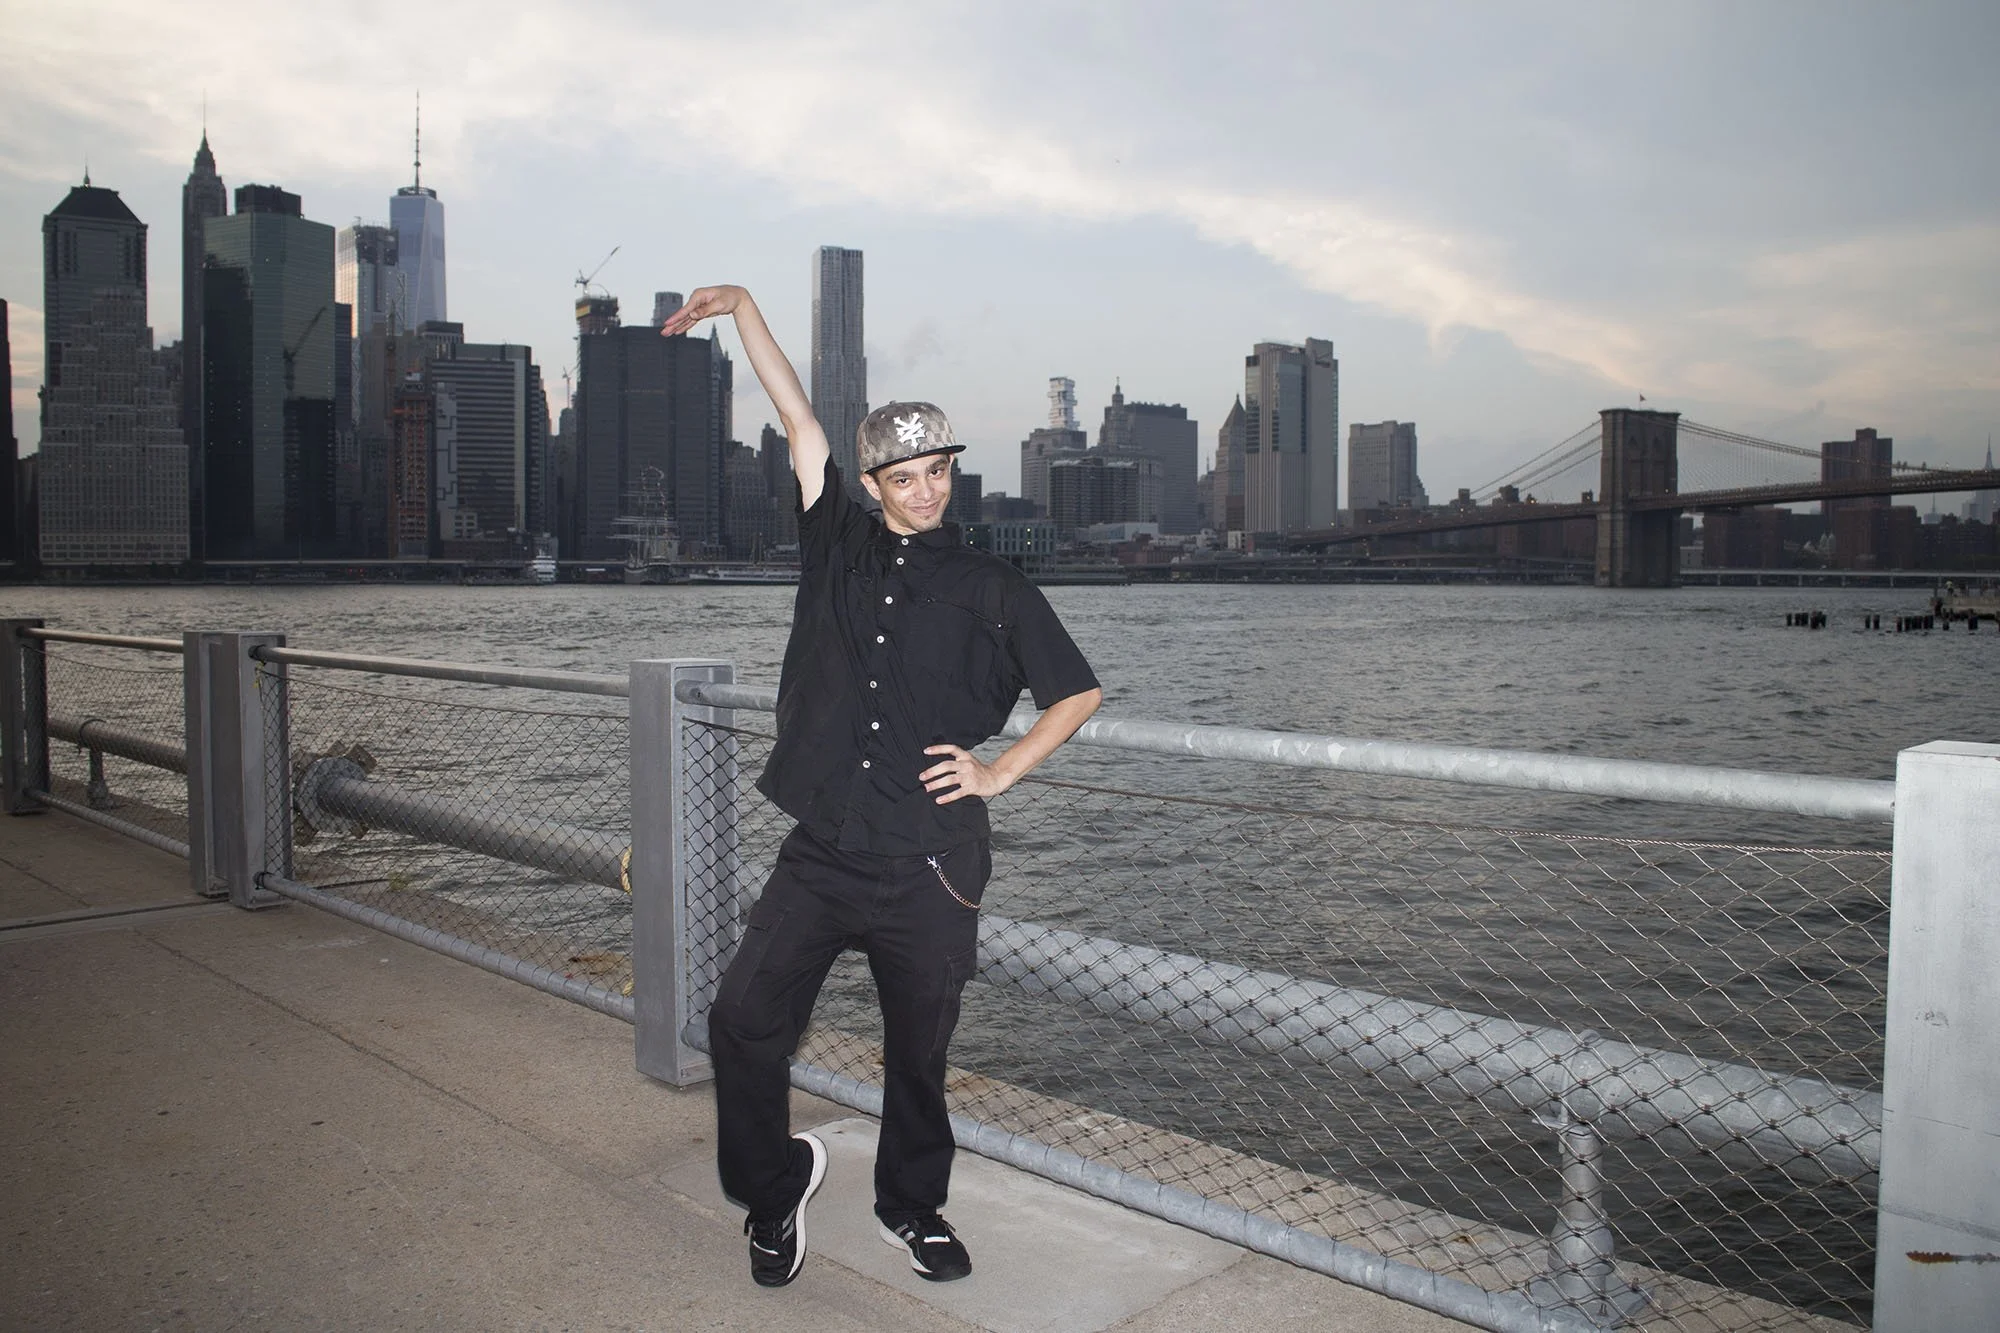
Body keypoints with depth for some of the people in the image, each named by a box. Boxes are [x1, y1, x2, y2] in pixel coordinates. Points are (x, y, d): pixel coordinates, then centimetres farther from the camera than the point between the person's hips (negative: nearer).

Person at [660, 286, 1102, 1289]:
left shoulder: (992, 589, 4)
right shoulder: (836, 544, 8)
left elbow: (1079, 693, 8)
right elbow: (800, 422, 6)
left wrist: (999, 772, -1)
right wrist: (741, 305, 5)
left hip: (931, 863, -1)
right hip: (821, 851, 2)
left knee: (918, 1049, 11)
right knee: (743, 1020, -2)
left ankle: (912, 1208, 35)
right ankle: (774, 1188, 24)